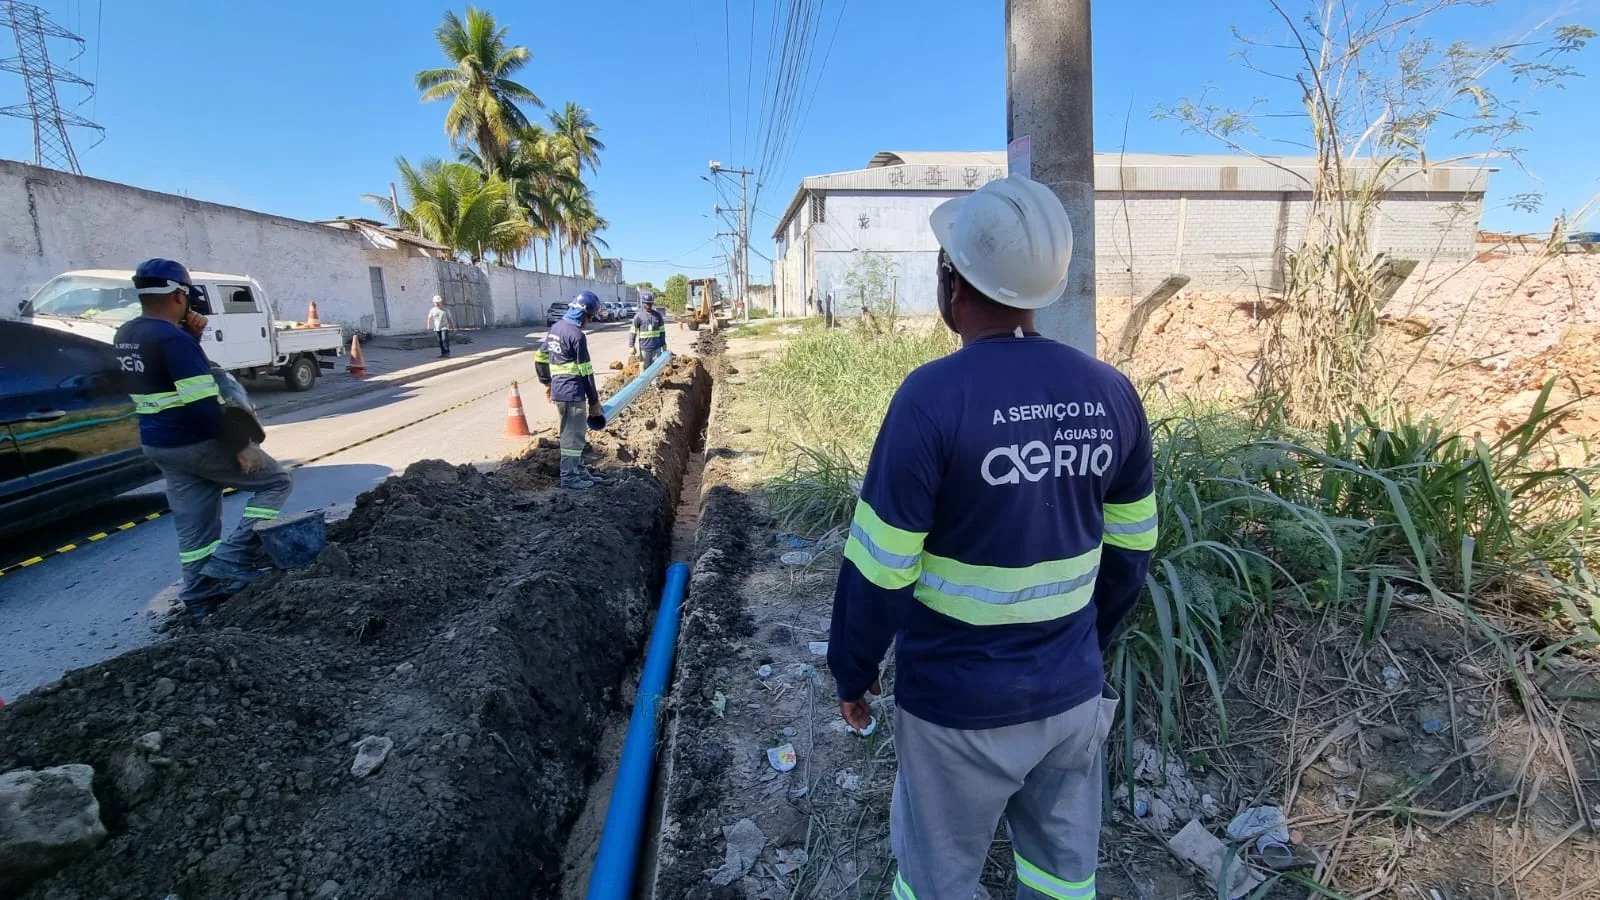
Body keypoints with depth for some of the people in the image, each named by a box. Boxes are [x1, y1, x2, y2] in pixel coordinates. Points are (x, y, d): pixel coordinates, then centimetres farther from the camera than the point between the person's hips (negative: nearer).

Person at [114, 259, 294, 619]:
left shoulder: (126, 335, 9)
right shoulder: (172, 338, -20)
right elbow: (203, 403, -25)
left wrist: (191, 336, 5)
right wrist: (240, 446, -20)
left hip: (158, 445, 9)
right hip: (198, 443, -9)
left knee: (192, 527, 13)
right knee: (275, 481, 5)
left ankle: (201, 600, 19)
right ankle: (232, 560, -4)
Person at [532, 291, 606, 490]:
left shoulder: (555, 328, 11)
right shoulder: (576, 335, -17)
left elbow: (540, 357, 19)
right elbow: (586, 372, -15)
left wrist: (546, 382, 29)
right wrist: (594, 401, -8)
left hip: (559, 390, 9)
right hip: (572, 393, -9)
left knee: (576, 433, 19)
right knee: (573, 435, 1)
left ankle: (579, 471, 28)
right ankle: (569, 478, 9)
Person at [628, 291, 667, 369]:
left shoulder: (658, 315, 6)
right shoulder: (638, 316, -2)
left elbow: (662, 330, 12)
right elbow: (633, 332, -1)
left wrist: (663, 344, 12)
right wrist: (631, 346, -6)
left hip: (656, 348, 2)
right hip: (644, 348, -2)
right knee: (644, 369, 4)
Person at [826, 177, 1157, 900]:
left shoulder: (934, 396, -23)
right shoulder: (1111, 393, -5)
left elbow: (880, 569, -18)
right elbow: (1129, 554, 5)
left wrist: (852, 672, -2)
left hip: (958, 703, -5)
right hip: (1074, 692, 6)